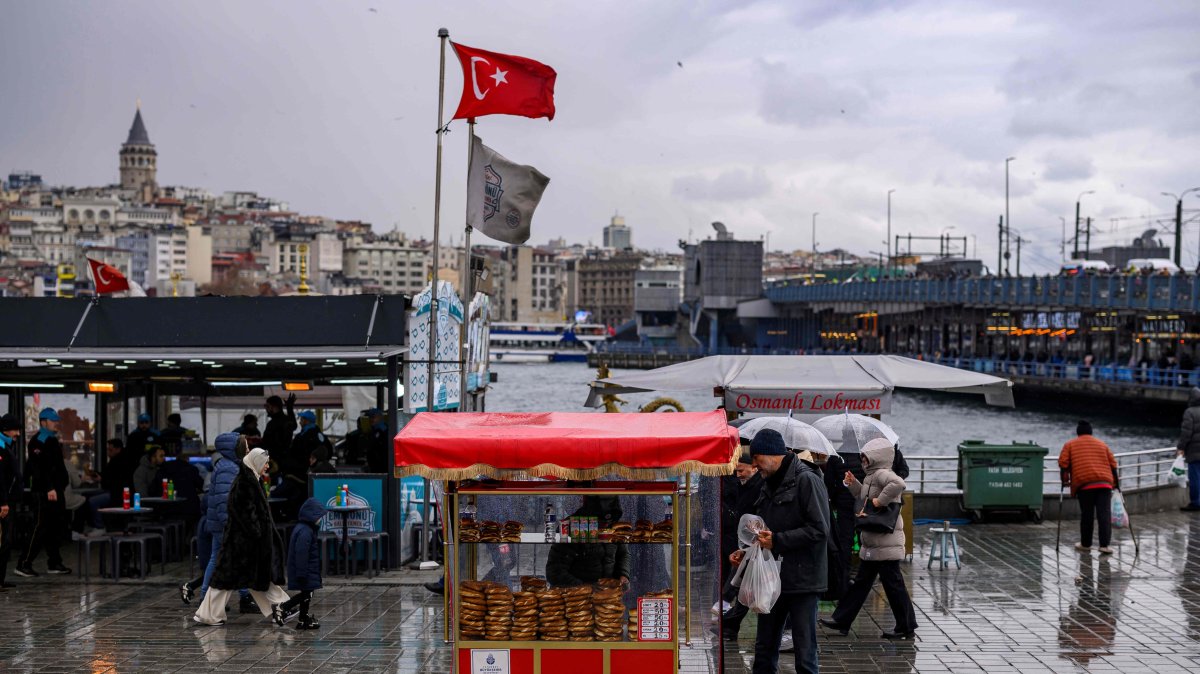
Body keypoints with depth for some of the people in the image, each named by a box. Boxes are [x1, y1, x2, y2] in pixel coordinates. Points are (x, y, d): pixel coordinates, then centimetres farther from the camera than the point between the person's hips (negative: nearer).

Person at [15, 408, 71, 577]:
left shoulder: (52, 441, 19)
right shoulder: (38, 442, -11)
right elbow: (40, 468, -20)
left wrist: (62, 487, 20)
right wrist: (49, 488, -25)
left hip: (56, 491, 10)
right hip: (44, 493, -10)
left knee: (55, 528, 11)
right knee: (40, 528, -9)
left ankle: (54, 563, 16)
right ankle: (24, 564, -6)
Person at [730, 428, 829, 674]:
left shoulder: (806, 481, -12)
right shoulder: (769, 485, 14)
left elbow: (819, 530, -20)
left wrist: (777, 540, -20)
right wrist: (746, 552, 10)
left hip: (802, 580, -8)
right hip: (772, 580, 8)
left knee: (805, 653, -1)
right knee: (764, 650, 13)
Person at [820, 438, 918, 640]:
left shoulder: (882, 474, -15)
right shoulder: (872, 476, 16)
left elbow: (898, 484, -35)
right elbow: (865, 497, 26)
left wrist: (880, 501, -28)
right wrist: (853, 484, 14)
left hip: (885, 543, -11)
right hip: (872, 543, 11)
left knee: (893, 583, -2)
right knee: (862, 581, 14)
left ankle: (907, 627, 7)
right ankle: (841, 620, 20)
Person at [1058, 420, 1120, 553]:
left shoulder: (1070, 445, 15)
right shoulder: (1102, 444, 23)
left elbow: (1063, 463, 4)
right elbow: (1112, 463, 19)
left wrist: (1065, 479, 13)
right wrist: (1116, 481, 26)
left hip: (1084, 483, -1)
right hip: (1105, 483, 1)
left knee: (1086, 515, 8)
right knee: (1104, 514, -3)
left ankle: (1085, 544, 17)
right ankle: (1104, 545, -10)